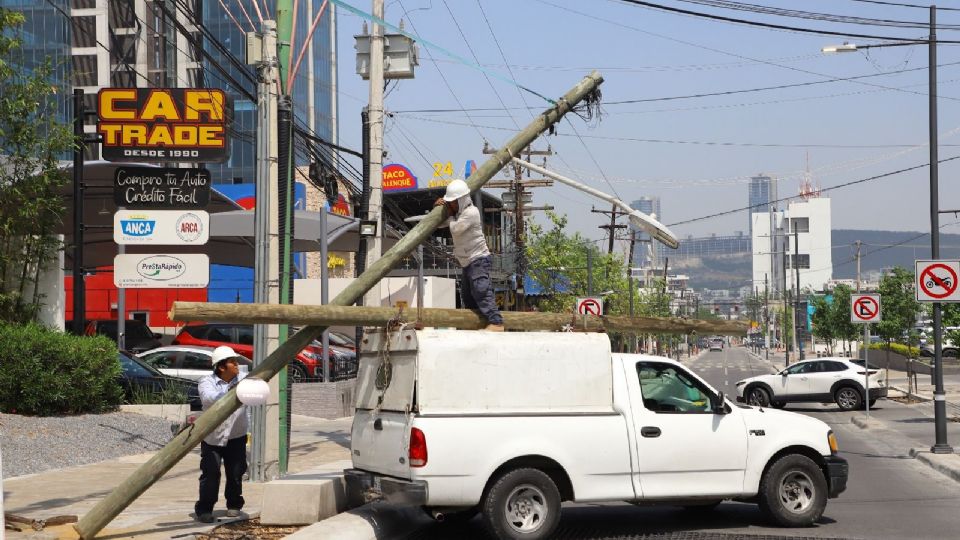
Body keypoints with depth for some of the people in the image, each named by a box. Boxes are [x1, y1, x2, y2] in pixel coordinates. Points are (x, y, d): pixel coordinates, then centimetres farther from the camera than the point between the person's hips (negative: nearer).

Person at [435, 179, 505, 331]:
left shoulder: (471, 212, -15)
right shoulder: (458, 213, 15)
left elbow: (455, 228, -22)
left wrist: (450, 214, -4)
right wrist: (438, 208, 3)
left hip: (479, 259, -11)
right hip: (468, 262, 11)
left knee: (481, 291, -23)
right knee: (468, 296, 14)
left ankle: (496, 323, -31)